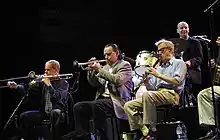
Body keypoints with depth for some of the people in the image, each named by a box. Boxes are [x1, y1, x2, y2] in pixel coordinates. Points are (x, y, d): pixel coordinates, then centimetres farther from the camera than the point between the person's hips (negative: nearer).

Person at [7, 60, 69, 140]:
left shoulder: (63, 83, 1)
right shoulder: (42, 80, 14)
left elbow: (58, 98, -17)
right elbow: (28, 90, 4)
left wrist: (49, 85, -16)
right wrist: (16, 86, -13)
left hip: (55, 110, -5)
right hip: (43, 111, 5)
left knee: (55, 113, -39)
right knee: (24, 116, -11)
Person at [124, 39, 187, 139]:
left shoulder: (179, 63, 10)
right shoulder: (159, 68, 30)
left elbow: (177, 82, -9)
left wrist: (158, 75, -9)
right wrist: (146, 81, 1)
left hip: (171, 95, -7)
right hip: (157, 95, 7)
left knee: (147, 95, -36)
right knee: (128, 106, -11)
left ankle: (151, 128, -30)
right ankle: (143, 130, -21)